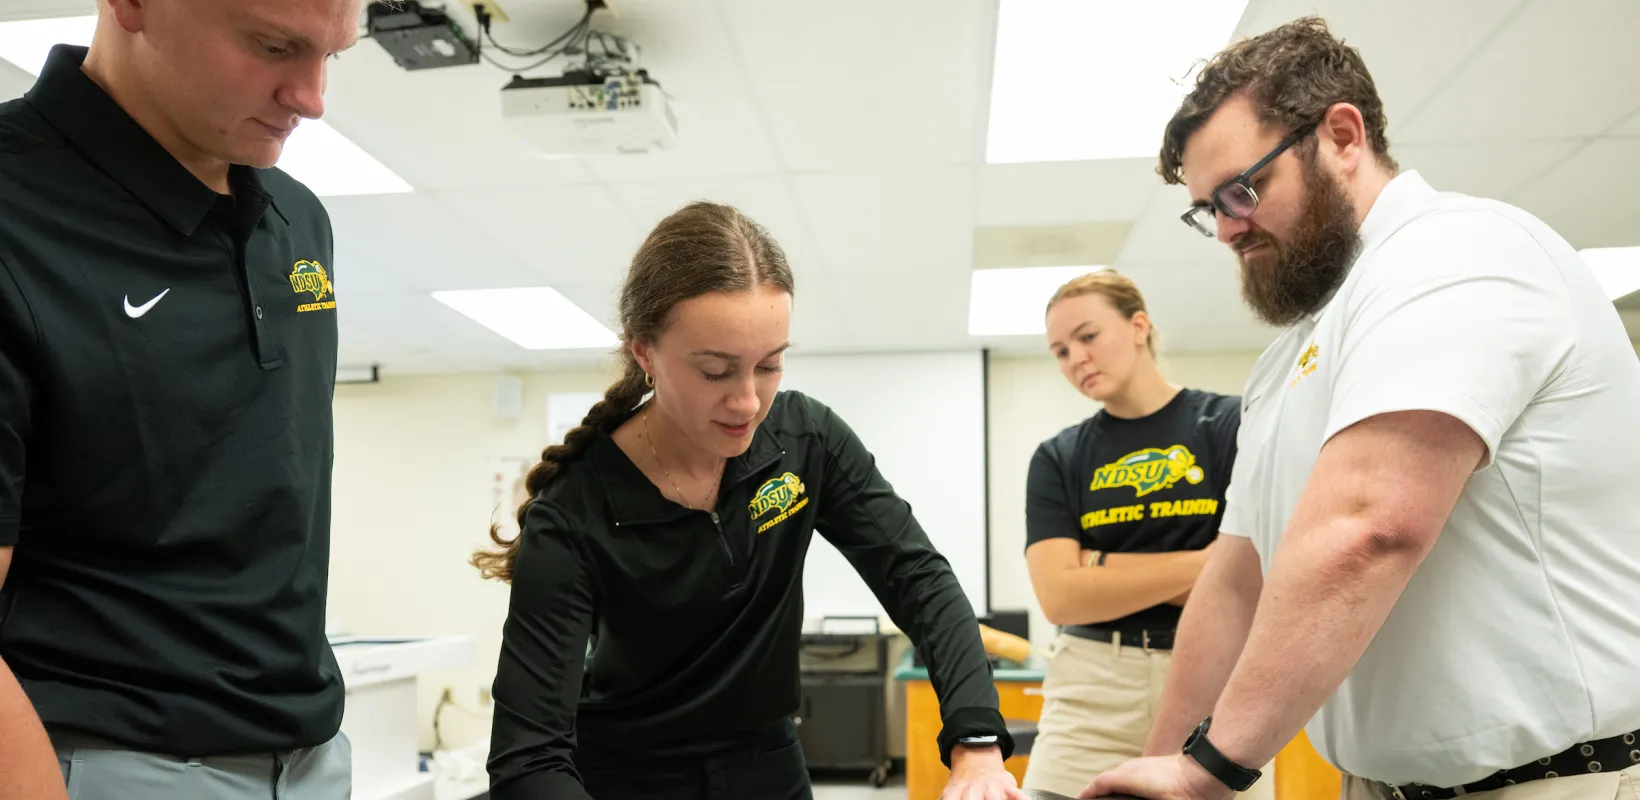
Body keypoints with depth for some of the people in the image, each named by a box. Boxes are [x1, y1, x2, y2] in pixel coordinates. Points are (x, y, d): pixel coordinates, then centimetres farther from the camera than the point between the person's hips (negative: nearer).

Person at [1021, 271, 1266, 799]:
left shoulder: (1233, 424, -1)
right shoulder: (1057, 458, 7)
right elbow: (1060, 596, -5)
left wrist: (1097, 565, -7)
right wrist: (1201, 565, -10)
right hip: (1092, 693, 2)